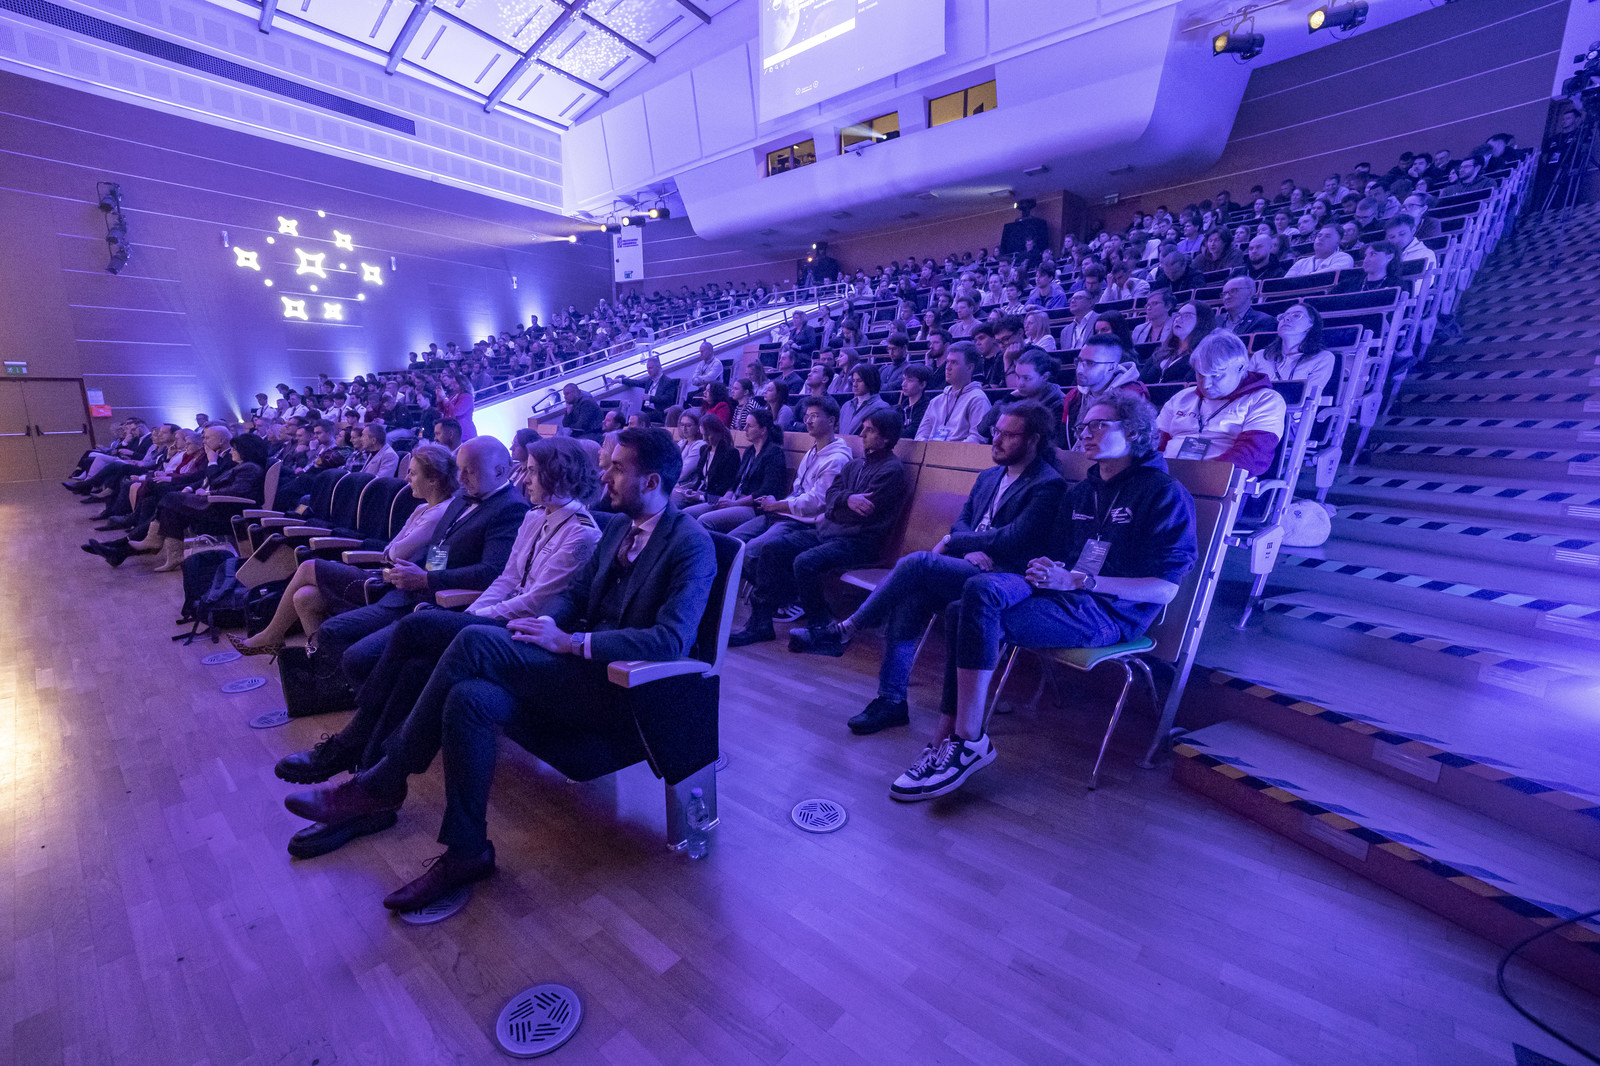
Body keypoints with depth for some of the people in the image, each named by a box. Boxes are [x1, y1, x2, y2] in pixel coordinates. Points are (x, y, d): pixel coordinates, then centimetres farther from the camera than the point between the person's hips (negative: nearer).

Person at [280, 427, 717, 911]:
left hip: (624, 688, -7)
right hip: (580, 670, 8)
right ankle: (467, 852, -3)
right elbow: (574, 593, 18)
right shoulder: (619, 526, 14)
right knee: (470, 698, -18)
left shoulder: (692, 544, -13)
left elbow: (671, 640, -23)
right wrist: (549, 627, -4)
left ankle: (383, 781, -1)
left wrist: (571, 642, -24)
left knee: (476, 641, -20)